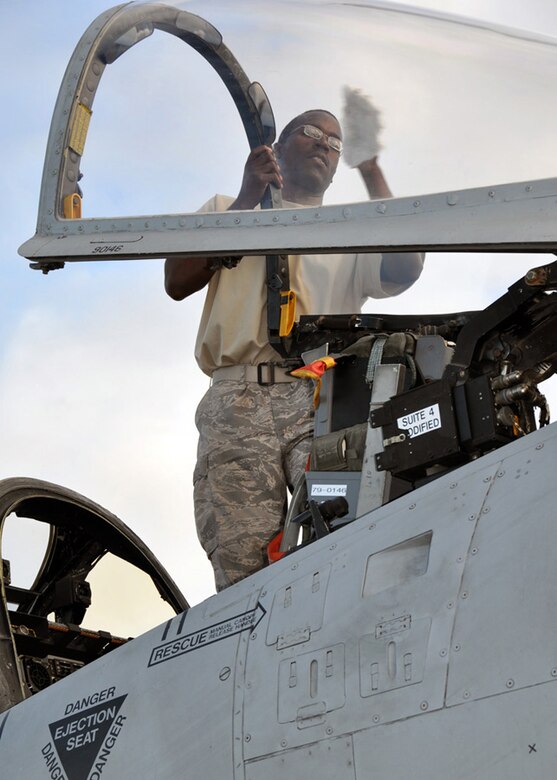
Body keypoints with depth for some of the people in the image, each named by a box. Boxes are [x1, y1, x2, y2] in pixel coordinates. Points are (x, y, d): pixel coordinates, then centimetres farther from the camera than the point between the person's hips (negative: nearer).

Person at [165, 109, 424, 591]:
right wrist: (247, 199, 10)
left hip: (324, 402, 1)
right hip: (238, 401, 0)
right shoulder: (226, 210, 31)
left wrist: (370, 166, 10)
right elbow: (177, 283, 13)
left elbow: (404, 270, 8)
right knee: (244, 570, -18)